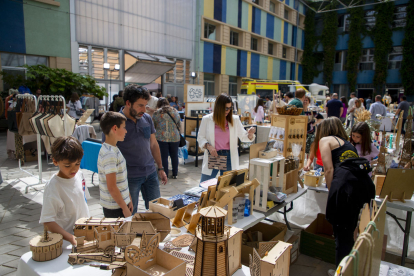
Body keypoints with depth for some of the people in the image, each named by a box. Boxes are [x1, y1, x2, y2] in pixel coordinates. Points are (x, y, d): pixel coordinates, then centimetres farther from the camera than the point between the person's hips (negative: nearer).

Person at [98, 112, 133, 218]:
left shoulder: (114, 149, 8)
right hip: (114, 209, -9)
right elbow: (112, 187, -21)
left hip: (122, 203, 9)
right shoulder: (109, 154, -22)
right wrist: (125, 208, -14)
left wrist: (128, 200, 17)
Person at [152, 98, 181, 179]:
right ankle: (175, 174, 21)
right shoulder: (175, 111, 6)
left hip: (162, 138, -2)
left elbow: (154, 126, 5)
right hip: (175, 138, 3)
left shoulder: (157, 113, -2)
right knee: (174, 156, 13)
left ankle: (165, 175, 12)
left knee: (164, 156, 5)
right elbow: (179, 124, 13)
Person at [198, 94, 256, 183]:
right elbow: (200, 137, 3)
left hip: (229, 156, 1)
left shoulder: (235, 120, 2)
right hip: (212, 156, -1)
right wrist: (208, 146, -15)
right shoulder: (207, 119, -1)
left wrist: (250, 134, -15)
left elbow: (243, 137, 6)